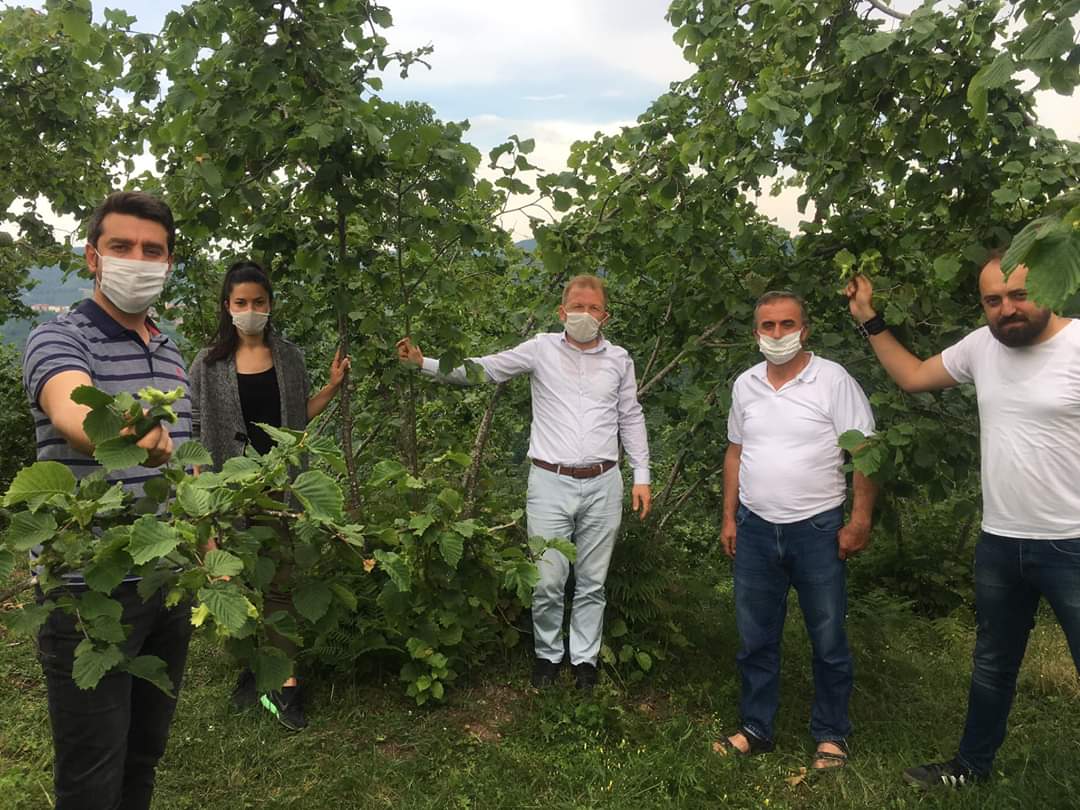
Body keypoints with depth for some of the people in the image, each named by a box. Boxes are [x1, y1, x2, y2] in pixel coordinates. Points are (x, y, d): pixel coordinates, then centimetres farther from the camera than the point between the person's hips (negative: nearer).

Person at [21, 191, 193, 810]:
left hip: (170, 584, 6)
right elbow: (73, 415, -34)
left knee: (145, 756, 19)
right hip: (91, 591, -6)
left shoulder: (174, 355, 10)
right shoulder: (60, 338, -11)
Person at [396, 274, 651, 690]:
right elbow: (483, 368, 0)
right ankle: (547, 654, 24)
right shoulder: (542, 349, 1)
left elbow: (631, 419, 13)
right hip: (551, 483, -2)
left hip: (603, 485, 2)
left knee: (592, 583, 10)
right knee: (548, 582, 1)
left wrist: (642, 476, 9)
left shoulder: (619, 359, 7)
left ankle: (585, 659, 26)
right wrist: (425, 363, -10)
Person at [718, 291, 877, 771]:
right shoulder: (745, 385, 7)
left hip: (816, 530, -4)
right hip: (755, 529, 4)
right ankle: (755, 730, 28)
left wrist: (860, 522, -13)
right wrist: (729, 518, 11)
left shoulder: (833, 381, -8)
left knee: (828, 642, 8)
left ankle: (831, 736, 26)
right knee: (755, 639, 13)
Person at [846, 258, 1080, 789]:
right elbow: (912, 377, 14)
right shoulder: (981, 346, 2)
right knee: (992, 666, 23)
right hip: (999, 542, 6)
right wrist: (869, 321, 12)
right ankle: (972, 765, 43)